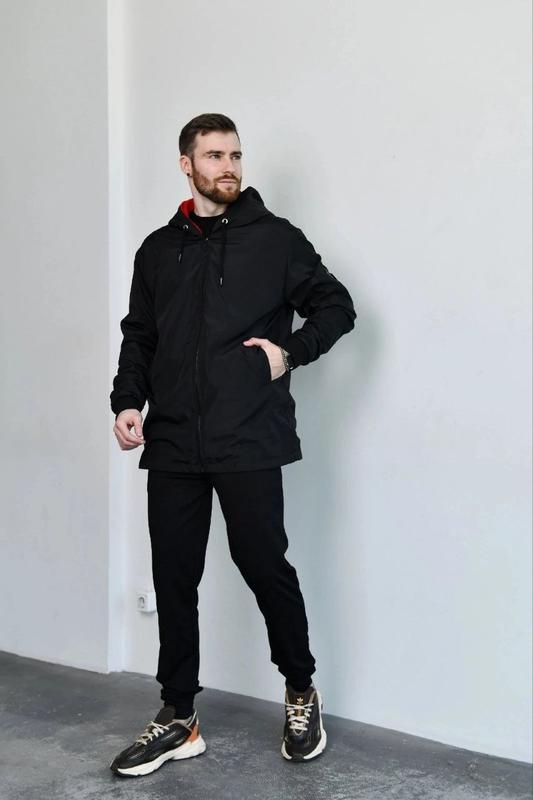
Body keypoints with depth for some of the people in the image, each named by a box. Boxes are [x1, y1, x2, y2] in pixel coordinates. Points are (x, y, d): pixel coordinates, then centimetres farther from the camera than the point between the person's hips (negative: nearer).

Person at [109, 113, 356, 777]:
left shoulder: (276, 239, 4)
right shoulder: (158, 250, 15)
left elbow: (336, 306, 8)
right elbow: (138, 337, 18)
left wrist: (289, 351, -7)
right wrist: (128, 401, 4)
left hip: (248, 443, -4)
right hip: (172, 444, 4)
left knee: (264, 565, 0)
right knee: (173, 578, 6)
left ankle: (301, 692, 24)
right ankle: (178, 719, 19)